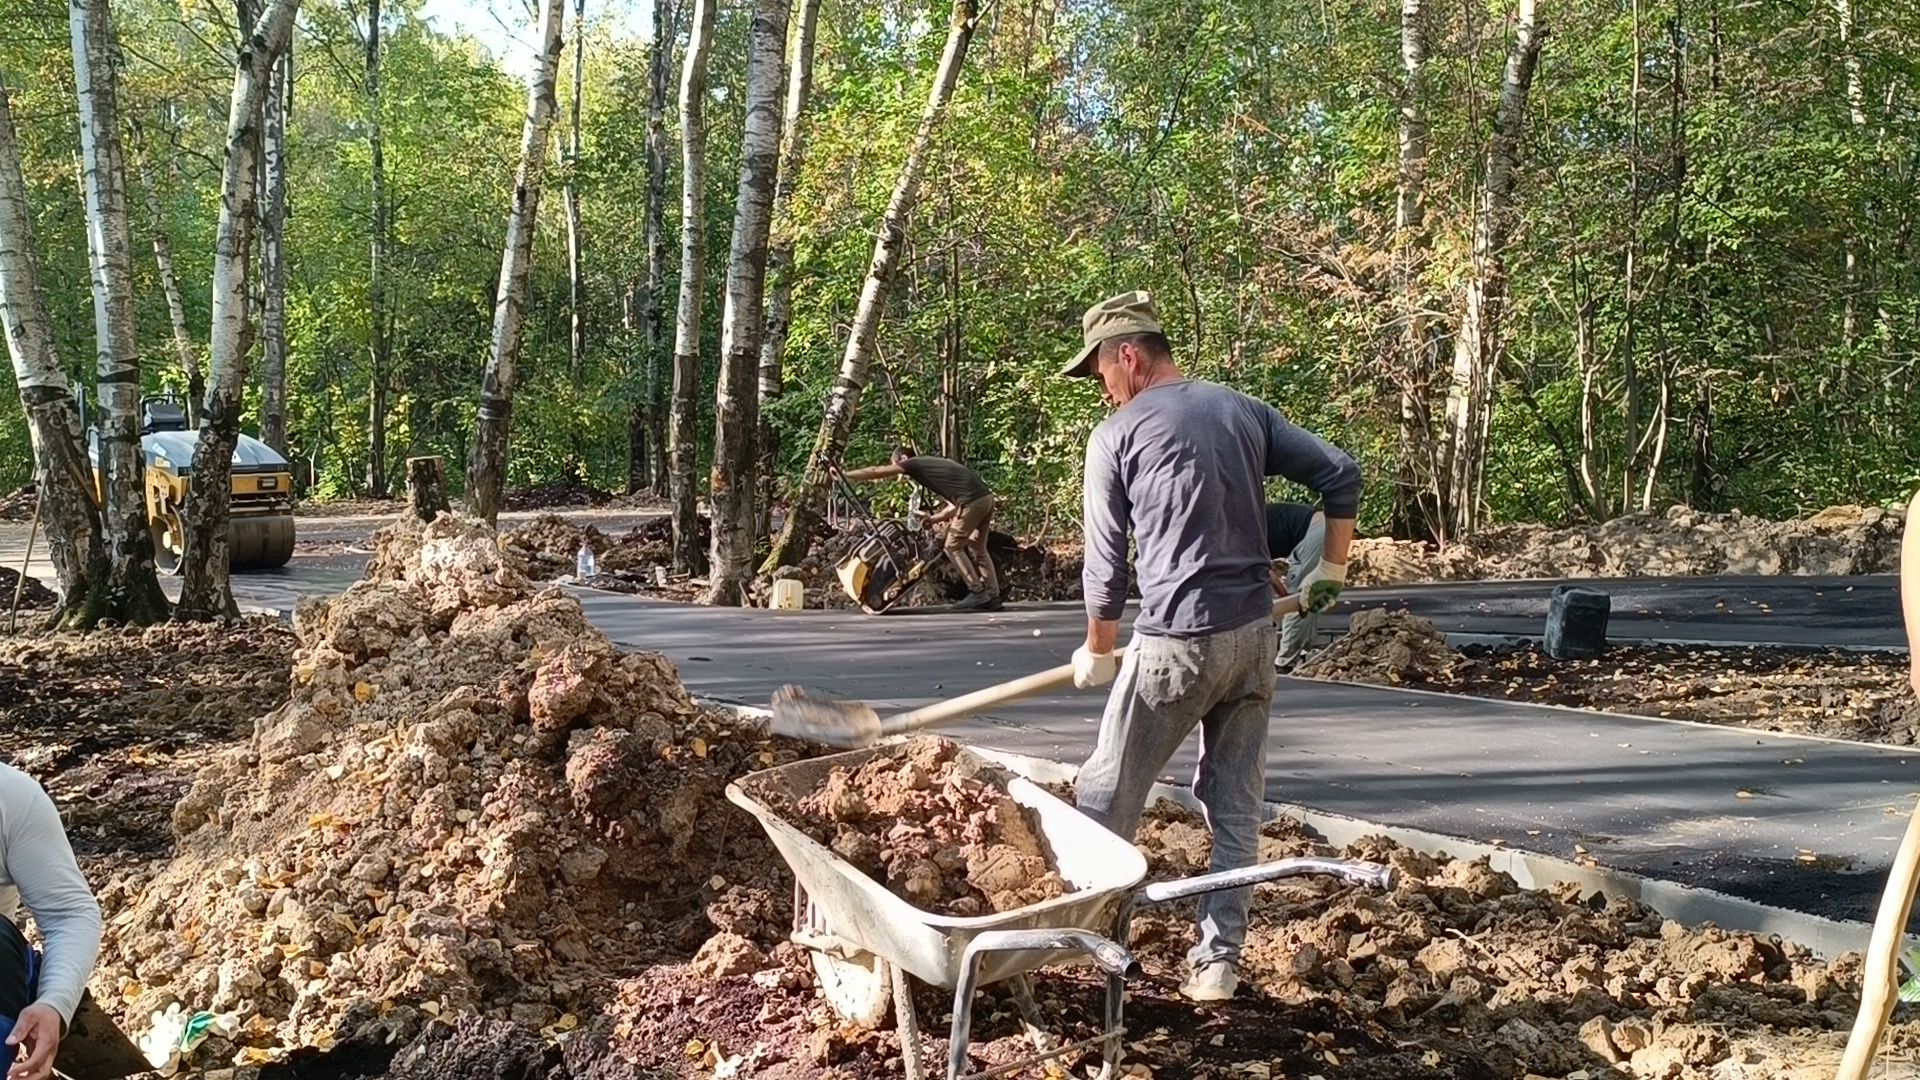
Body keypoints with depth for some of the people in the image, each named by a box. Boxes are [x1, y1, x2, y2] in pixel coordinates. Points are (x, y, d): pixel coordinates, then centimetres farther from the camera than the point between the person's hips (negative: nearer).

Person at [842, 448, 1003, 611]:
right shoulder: (930, 465, 29)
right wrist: (932, 519, 29)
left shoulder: (913, 464, 6)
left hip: (972, 502, -8)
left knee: (953, 547, 4)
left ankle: (978, 592, 4)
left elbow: (876, 471, 10)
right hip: (986, 497, 8)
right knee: (977, 548, 16)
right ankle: (993, 596, 17)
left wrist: (844, 475, 16)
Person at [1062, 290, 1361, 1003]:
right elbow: (1340, 474, 9)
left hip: (1175, 642, -6)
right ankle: (1218, 959, 15)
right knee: (1236, 804, 12)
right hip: (1255, 635, 6)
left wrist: (1096, 650, 14)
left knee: (1108, 795, 9)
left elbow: (1105, 560, 0)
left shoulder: (1117, 434, -4)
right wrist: (1330, 570, 21)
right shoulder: (1244, 410, 11)